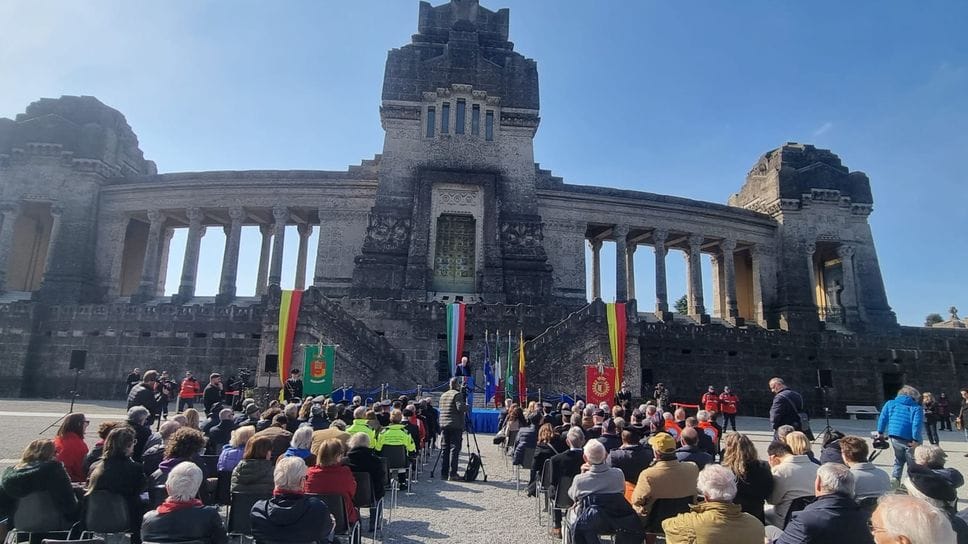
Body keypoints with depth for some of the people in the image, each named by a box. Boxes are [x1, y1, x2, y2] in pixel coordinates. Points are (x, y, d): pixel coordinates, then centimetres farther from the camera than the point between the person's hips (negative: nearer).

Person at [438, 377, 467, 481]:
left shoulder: (443, 395, 18)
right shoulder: (458, 394, -7)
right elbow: (460, 407, -18)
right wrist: (467, 406, 0)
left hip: (444, 425, 7)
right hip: (455, 426, -7)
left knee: (444, 449, 8)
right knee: (454, 449, -5)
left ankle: (443, 474, 10)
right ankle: (452, 474, -6)